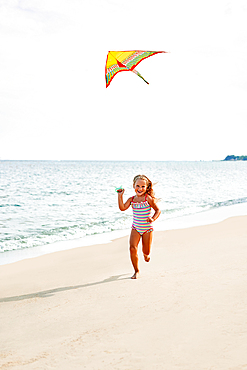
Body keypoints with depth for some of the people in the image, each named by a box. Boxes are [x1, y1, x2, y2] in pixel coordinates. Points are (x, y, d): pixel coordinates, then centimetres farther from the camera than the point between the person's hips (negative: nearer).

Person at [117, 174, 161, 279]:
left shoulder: (148, 198, -10)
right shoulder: (132, 199, 1)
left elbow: (157, 210, -7)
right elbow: (122, 208, -11)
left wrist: (153, 219, -24)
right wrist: (120, 196, -14)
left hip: (147, 228, -2)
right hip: (135, 228, 2)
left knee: (146, 251, 7)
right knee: (133, 249, -13)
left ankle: (146, 254, 48)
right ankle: (136, 271, 5)